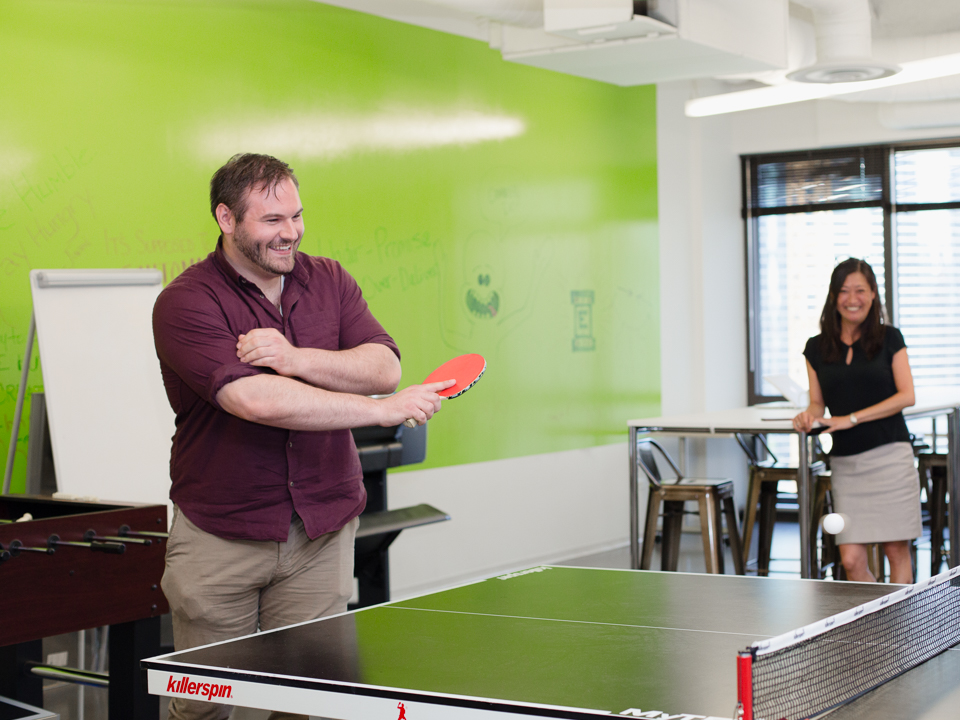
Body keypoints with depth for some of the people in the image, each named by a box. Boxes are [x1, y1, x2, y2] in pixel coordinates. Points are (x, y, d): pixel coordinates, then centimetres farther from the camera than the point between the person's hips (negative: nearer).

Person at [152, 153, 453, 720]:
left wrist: (296, 359, -23)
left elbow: (384, 368, -6)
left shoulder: (330, 281, 7)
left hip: (322, 533, 3)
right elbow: (257, 401, -24)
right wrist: (383, 410, -22)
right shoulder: (186, 303, -10)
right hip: (220, 539, -3)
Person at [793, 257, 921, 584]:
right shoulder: (817, 348, 9)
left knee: (896, 551, -1)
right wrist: (810, 416, -10)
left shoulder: (889, 339, 3)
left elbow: (907, 396, -4)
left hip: (889, 456, -2)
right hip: (845, 463, 2)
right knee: (851, 560, -4)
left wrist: (853, 418, -13)